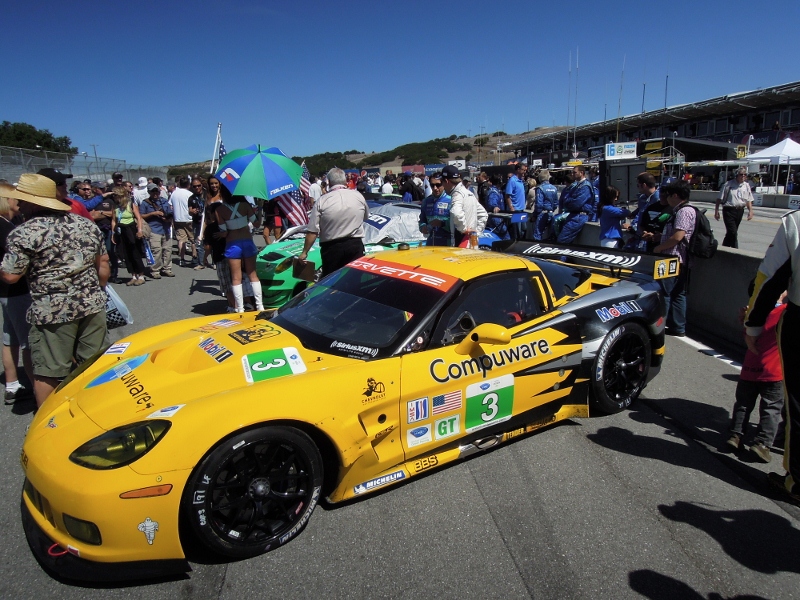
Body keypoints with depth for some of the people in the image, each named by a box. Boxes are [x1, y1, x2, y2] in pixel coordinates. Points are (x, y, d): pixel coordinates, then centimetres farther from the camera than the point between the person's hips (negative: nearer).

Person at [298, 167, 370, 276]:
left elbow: (312, 231, -9)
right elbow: (366, 216, 19)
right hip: (355, 245, 2)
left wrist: (304, 252, -1)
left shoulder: (322, 201, -7)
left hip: (332, 248, -2)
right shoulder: (358, 196, 1)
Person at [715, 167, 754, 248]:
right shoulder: (729, 185, -6)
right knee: (733, 232, -12)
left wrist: (750, 211, 2)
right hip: (729, 210, -5)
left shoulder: (746, 186, 8)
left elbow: (749, 200, 13)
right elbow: (719, 199, -4)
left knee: (730, 232, 13)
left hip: (740, 211, 5)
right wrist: (716, 211, -5)